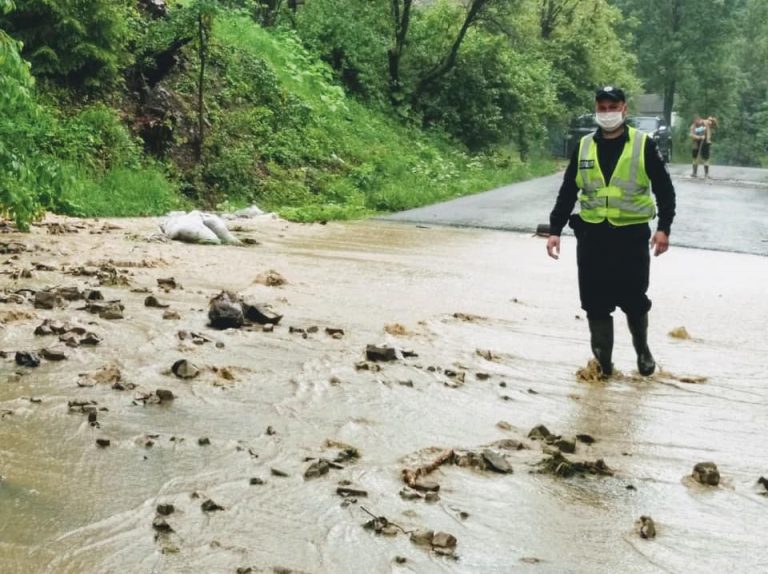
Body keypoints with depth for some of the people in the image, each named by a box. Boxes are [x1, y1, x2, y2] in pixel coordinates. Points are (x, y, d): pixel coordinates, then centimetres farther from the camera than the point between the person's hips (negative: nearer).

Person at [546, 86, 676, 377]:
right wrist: (555, 230, 5)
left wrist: (664, 228, -11)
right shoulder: (583, 147, 6)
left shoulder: (644, 144, -3)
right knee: (596, 303, 5)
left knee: (633, 300, 8)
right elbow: (567, 192, 10)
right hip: (592, 236, 3)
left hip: (632, 235, -2)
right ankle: (602, 361, 17)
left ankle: (642, 350, 33)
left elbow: (664, 189, -2)